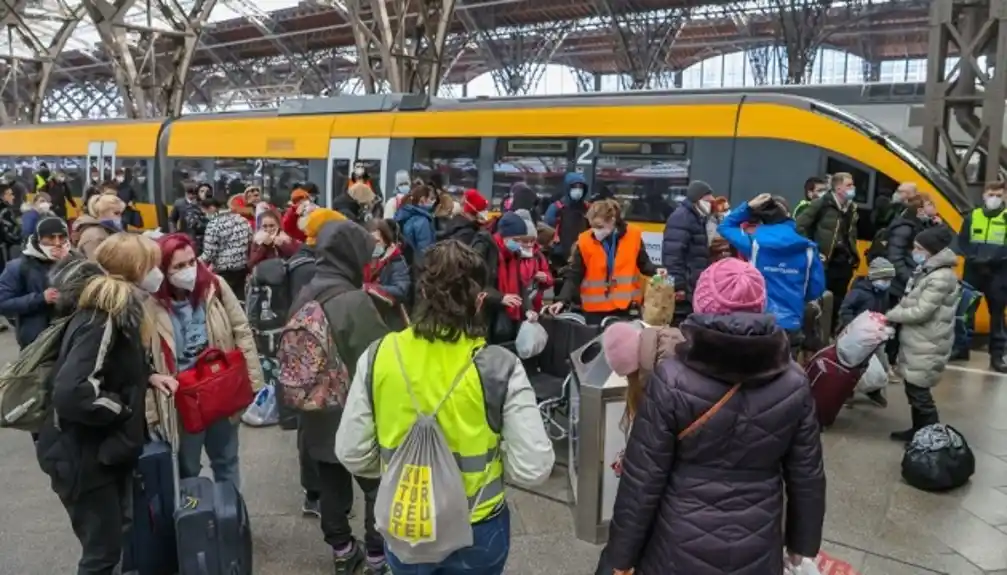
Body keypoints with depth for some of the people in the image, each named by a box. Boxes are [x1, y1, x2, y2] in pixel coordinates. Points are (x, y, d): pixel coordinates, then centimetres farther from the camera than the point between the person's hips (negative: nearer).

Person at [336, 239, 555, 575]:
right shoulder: (499, 367, -20)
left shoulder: (378, 356, -14)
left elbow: (352, 454, -7)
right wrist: (491, 458, 1)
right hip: (476, 531, -1)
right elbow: (532, 469, -19)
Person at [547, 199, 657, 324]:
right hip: (596, 309, -1)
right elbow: (573, 276, -6)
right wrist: (562, 300, -19)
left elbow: (643, 263, 7)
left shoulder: (633, 235, -5)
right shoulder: (585, 241, -8)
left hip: (626, 305, 1)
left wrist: (656, 271, -15)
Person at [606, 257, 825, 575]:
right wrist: (803, 543, 16)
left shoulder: (672, 379, -19)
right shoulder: (793, 382, -9)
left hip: (681, 549, -2)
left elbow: (642, 479, -15)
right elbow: (807, 476, 0)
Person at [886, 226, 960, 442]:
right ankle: (919, 430, 29)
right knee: (914, 389, 17)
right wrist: (894, 314, 0)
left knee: (919, 392, -3)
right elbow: (909, 301, 16)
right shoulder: (926, 270, 11)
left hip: (926, 346, -9)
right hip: (916, 342, 9)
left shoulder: (941, 277, -19)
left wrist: (890, 315, -11)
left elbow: (921, 312, -21)